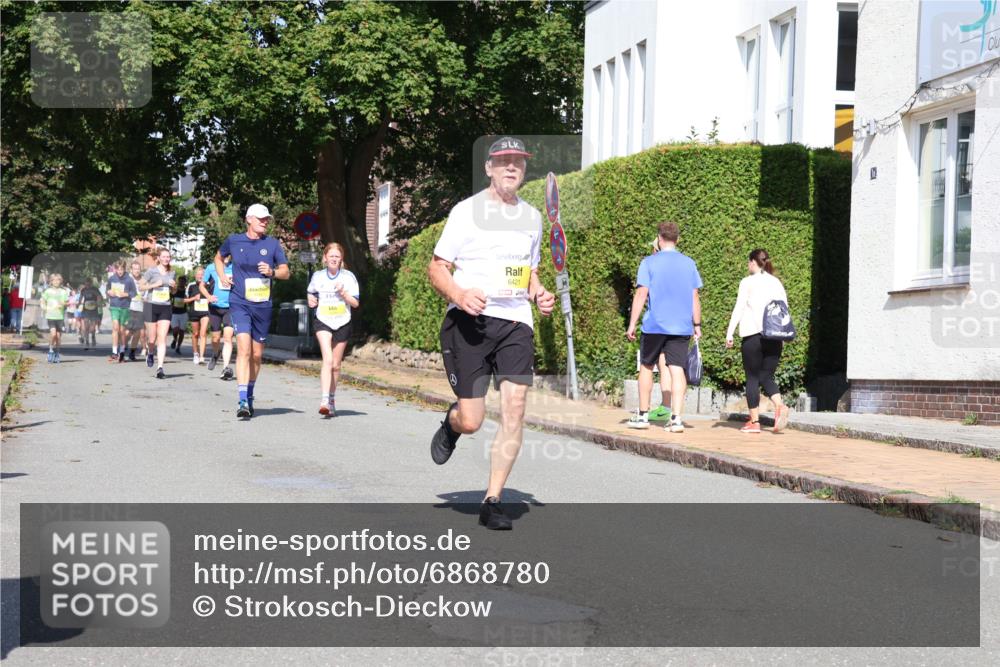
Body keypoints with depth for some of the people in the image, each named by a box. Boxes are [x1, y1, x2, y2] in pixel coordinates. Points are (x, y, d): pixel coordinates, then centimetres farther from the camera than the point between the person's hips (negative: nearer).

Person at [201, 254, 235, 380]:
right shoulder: (211, 268, 4)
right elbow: (202, 285, 10)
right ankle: (215, 355, 43)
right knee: (215, 337, 10)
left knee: (228, 337, -14)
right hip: (215, 307, 1)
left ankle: (226, 368, -18)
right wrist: (208, 296, -8)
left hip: (231, 308, -1)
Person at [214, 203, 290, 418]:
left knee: (257, 354, 10)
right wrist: (222, 276, 6)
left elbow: (286, 272, 8)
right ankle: (243, 401, -22)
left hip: (263, 305, 2)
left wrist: (272, 272, -12)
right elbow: (219, 257, 23)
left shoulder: (272, 244, 4)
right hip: (239, 303, -2)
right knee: (244, 348, -18)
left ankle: (249, 395, 30)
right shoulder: (233, 240, 3)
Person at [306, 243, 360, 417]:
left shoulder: (348, 277, -2)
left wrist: (343, 293, -17)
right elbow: (310, 292, 22)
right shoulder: (318, 276, 3)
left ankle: (331, 400, 27)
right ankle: (324, 400, -27)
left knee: (336, 365, 10)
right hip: (323, 322, -1)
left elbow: (355, 303, -1)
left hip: (342, 323, 1)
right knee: (328, 359, -20)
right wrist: (311, 300, 1)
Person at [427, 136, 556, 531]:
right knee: (471, 421, -8)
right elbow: (436, 268, 1)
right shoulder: (467, 211, 0)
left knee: (514, 406, -13)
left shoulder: (532, 217, 16)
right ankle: (450, 424, 32)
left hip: (516, 321, 4)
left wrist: (539, 294, 6)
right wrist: (459, 294, -19)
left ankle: (492, 502, -4)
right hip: (469, 321, -4)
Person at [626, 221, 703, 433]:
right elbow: (694, 298, 6)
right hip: (681, 326, 2)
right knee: (677, 370, -1)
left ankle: (643, 415, 18)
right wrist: (697, 325, 13)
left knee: (646, 366, 13)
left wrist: (632, 324, -3)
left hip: (654, 326, -2)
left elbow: (641, 295, -7)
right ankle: (676, 419, -10)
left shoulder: (649, 262, -3)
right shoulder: (689, 263, 6)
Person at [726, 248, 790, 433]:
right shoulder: (777, 283, 13)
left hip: (753, 335, -4)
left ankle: (754, 421, 2)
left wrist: (730, 333, -4)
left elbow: (739, 308, -6)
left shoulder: (748, 282, -1)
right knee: (767, 377, 10)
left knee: (752, 377, 3)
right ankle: (780, 406, -17)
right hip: (774, 337, 4)